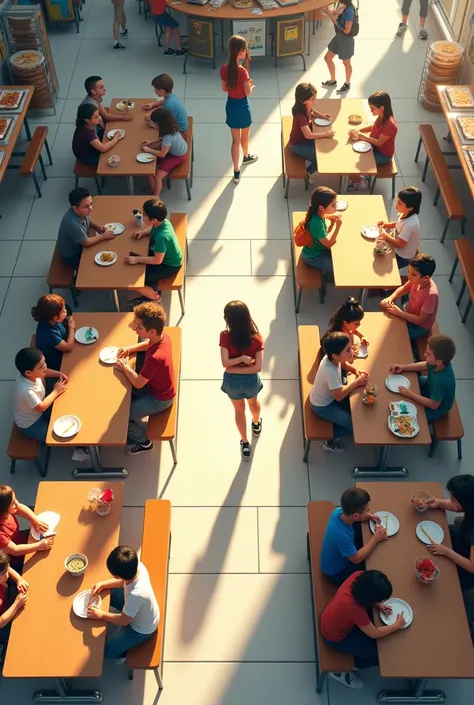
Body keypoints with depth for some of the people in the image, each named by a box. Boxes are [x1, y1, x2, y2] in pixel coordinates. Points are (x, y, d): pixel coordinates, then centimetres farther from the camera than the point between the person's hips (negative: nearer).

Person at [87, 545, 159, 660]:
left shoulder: (135, 595, -45)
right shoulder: (138, 566, -27)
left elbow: (124, 621, -25)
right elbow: (124, 581, -1)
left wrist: (101, 614, -13)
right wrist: (103, 584, -11)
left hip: (141, 629, -7)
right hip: (140, 611, 7)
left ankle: (122, 653, 28)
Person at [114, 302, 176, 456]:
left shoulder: (155, 358, -41)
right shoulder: (163, 337, -16)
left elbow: (138, 383, -26)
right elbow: (148, 344, 11)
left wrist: (125, 367, -10)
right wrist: (130, 349, -4)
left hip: (159, 399, -8)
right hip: (160, 387, 8)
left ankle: (144, 442, 23)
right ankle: (134, 433, 36)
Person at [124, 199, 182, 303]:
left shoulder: (162, 237, -38)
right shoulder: (162, 221, -14)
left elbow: (157, 260, -30)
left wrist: (137, 259, -24)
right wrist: (143, 232, -5)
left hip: (169, 266, -9)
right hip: (166, 256, 9)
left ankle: (154, 296, 16)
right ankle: (151, 288, 23)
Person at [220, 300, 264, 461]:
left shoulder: (225, 336, -24)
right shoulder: (257, 338, -21)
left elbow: (225, 363, -27)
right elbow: (258, 367, -22)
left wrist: (241, 358, -21)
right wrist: (246, 361, -16)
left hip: (232, 381, -1)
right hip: (250, 380, 1)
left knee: (239, 409, 27)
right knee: (253, 402, 35)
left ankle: (245, 444, 40)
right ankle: (256, 425, 66)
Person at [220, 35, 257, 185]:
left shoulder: (224, 69, -9)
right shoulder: (242, 71, -26)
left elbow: (225, 89, 4)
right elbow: (248, 93, -16)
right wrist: (251, 85, 5)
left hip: (230, 105, 5)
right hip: (242, 106, -5)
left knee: (235, 140, 13)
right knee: (244, 136, 25)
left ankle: (236, 172, 14)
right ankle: (246, 157, 53)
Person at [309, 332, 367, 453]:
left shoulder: (331, 357, -17)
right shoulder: (330, 372, -42)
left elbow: (343, 363, 8)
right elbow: (339, 396, -32)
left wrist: (355, 370, -10)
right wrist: (356, 382, -23)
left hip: (329, 396, 8)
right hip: (322, 406, -8)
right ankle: (330, 441, 14)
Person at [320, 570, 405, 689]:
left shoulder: (359, 576, -25)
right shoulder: (355, 608, -41)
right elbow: (374, 634, -22)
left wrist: (378, 605, -9)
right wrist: (397, 625, -9)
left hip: (330, 617, 7)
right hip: (336, 637, -7)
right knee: (379, 654, 3)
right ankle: (341, 673, 14)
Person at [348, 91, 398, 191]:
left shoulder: (389, 125, -34)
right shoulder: (382, 116, -8)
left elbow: (379, 143, -27)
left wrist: (361, 136, -24)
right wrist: (358, 130, -7)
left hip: (383, 154, -9)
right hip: (375, 146, 9)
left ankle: (358, 182, 12)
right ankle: (358, 178, 18)